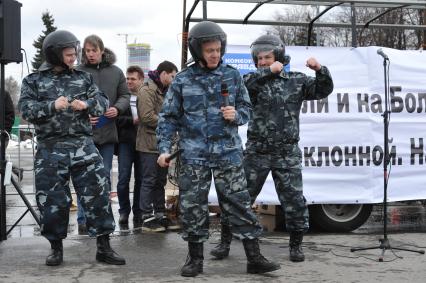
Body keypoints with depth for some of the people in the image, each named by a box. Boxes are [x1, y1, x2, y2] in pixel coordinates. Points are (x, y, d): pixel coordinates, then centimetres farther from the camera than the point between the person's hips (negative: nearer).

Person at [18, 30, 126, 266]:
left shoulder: (83, 78, 13)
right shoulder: (33, 81, 7)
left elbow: (102, 102, 8)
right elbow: (26, 109, -5)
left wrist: (87, 104, -14)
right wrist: (52, 106, -21)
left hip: (83, 146, 2)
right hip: (50, 149, -1)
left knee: (97, 193, -3)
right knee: (51, 199, 3)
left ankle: (103, 247, 6)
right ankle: (56, 248, 20)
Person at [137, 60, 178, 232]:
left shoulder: (163, 91, 18)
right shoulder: (148, 90, -12)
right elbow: (147, 117, -21)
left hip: (162, 143, 9)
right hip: (149, 143, -9)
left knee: (160, 181, 13)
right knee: (149, 181, -4)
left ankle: (160, 216, 20)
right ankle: (147, 219, 2)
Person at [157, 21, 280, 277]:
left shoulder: (232, 76, 4)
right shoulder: (182, 80, 1)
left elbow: (247, 108, 11)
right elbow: (169, 117, 4)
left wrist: (236, 115, -12)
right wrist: (165, 149, -4)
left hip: (228, 152, 0)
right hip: (193, 155, 0)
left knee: (239, 204, 1)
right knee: (192, 206, 5)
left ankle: (254, 258, 9)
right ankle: (195, 259, 19)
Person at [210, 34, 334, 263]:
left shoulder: (296, 80, 6)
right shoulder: (256, 80, 2)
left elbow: (323, 90, 1)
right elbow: (240, 85, -18)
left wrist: (320, 70, -17)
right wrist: (267, 72, -21)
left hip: (287, 155, 0)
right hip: (256, 153, 0)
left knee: (294, 201, 3)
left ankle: (296, 245, 21)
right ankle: (225, 243, 17)